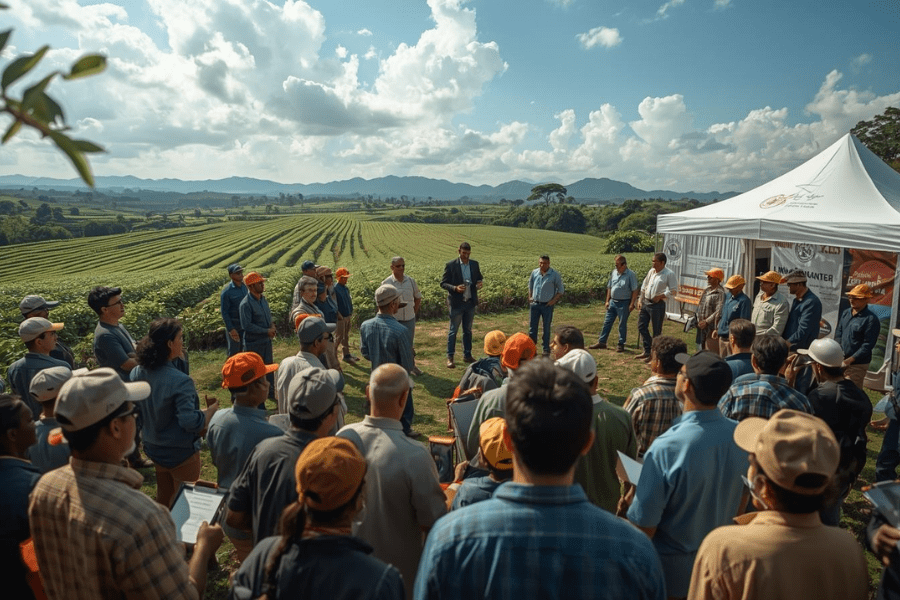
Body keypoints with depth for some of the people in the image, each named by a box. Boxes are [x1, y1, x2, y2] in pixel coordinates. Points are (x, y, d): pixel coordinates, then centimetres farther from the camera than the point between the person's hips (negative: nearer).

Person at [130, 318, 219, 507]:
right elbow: (191, 422, -30)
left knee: (163, 499, 27)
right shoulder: (180, 382, -30)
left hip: (153, 448, 7)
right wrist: (212, 409, -14)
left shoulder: (137, 373, -7)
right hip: (180, 453, -7)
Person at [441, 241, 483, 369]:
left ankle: (467, 355, 24)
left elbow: (479, 278, 15)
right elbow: (443, 283, -7)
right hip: (456, 303, -4)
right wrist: (455, 288, -25)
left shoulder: (474, 264, 6)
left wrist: (480, 282, -9)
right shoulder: (450, 265, -8)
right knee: (453, 331, 2)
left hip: (471, 302, 4)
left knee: (468, 330, 14)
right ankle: (450, 357, 10)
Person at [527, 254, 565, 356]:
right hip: (535, 304, 3)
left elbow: (561, 289, 0)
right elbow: (530, 284, 20)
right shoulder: (534, 272, 3)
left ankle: (546, 349, 17)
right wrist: (530, 297, 9)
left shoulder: (554, 274, -7)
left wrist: (554, 300, -9)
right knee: (532, 326, 7)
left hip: (547, 305, -3)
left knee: (546, 328, 6)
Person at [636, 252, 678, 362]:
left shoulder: (669, 274, -10)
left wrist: (660, 296, -17)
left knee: (656, 331, 3)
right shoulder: (651, 271, 10)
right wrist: (640, 300, 10)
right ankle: (647, 351, 21)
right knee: (641, 326, 9)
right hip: (645, 302, 7)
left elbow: (673, 290, -12)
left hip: (657, 305, -7)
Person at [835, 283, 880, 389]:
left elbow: (868, 345, -15)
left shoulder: (871, 319, -12)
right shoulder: (845, 313, 9)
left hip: (857, 364, -6)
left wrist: (850, 360, -20)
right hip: (840, 361, 6)